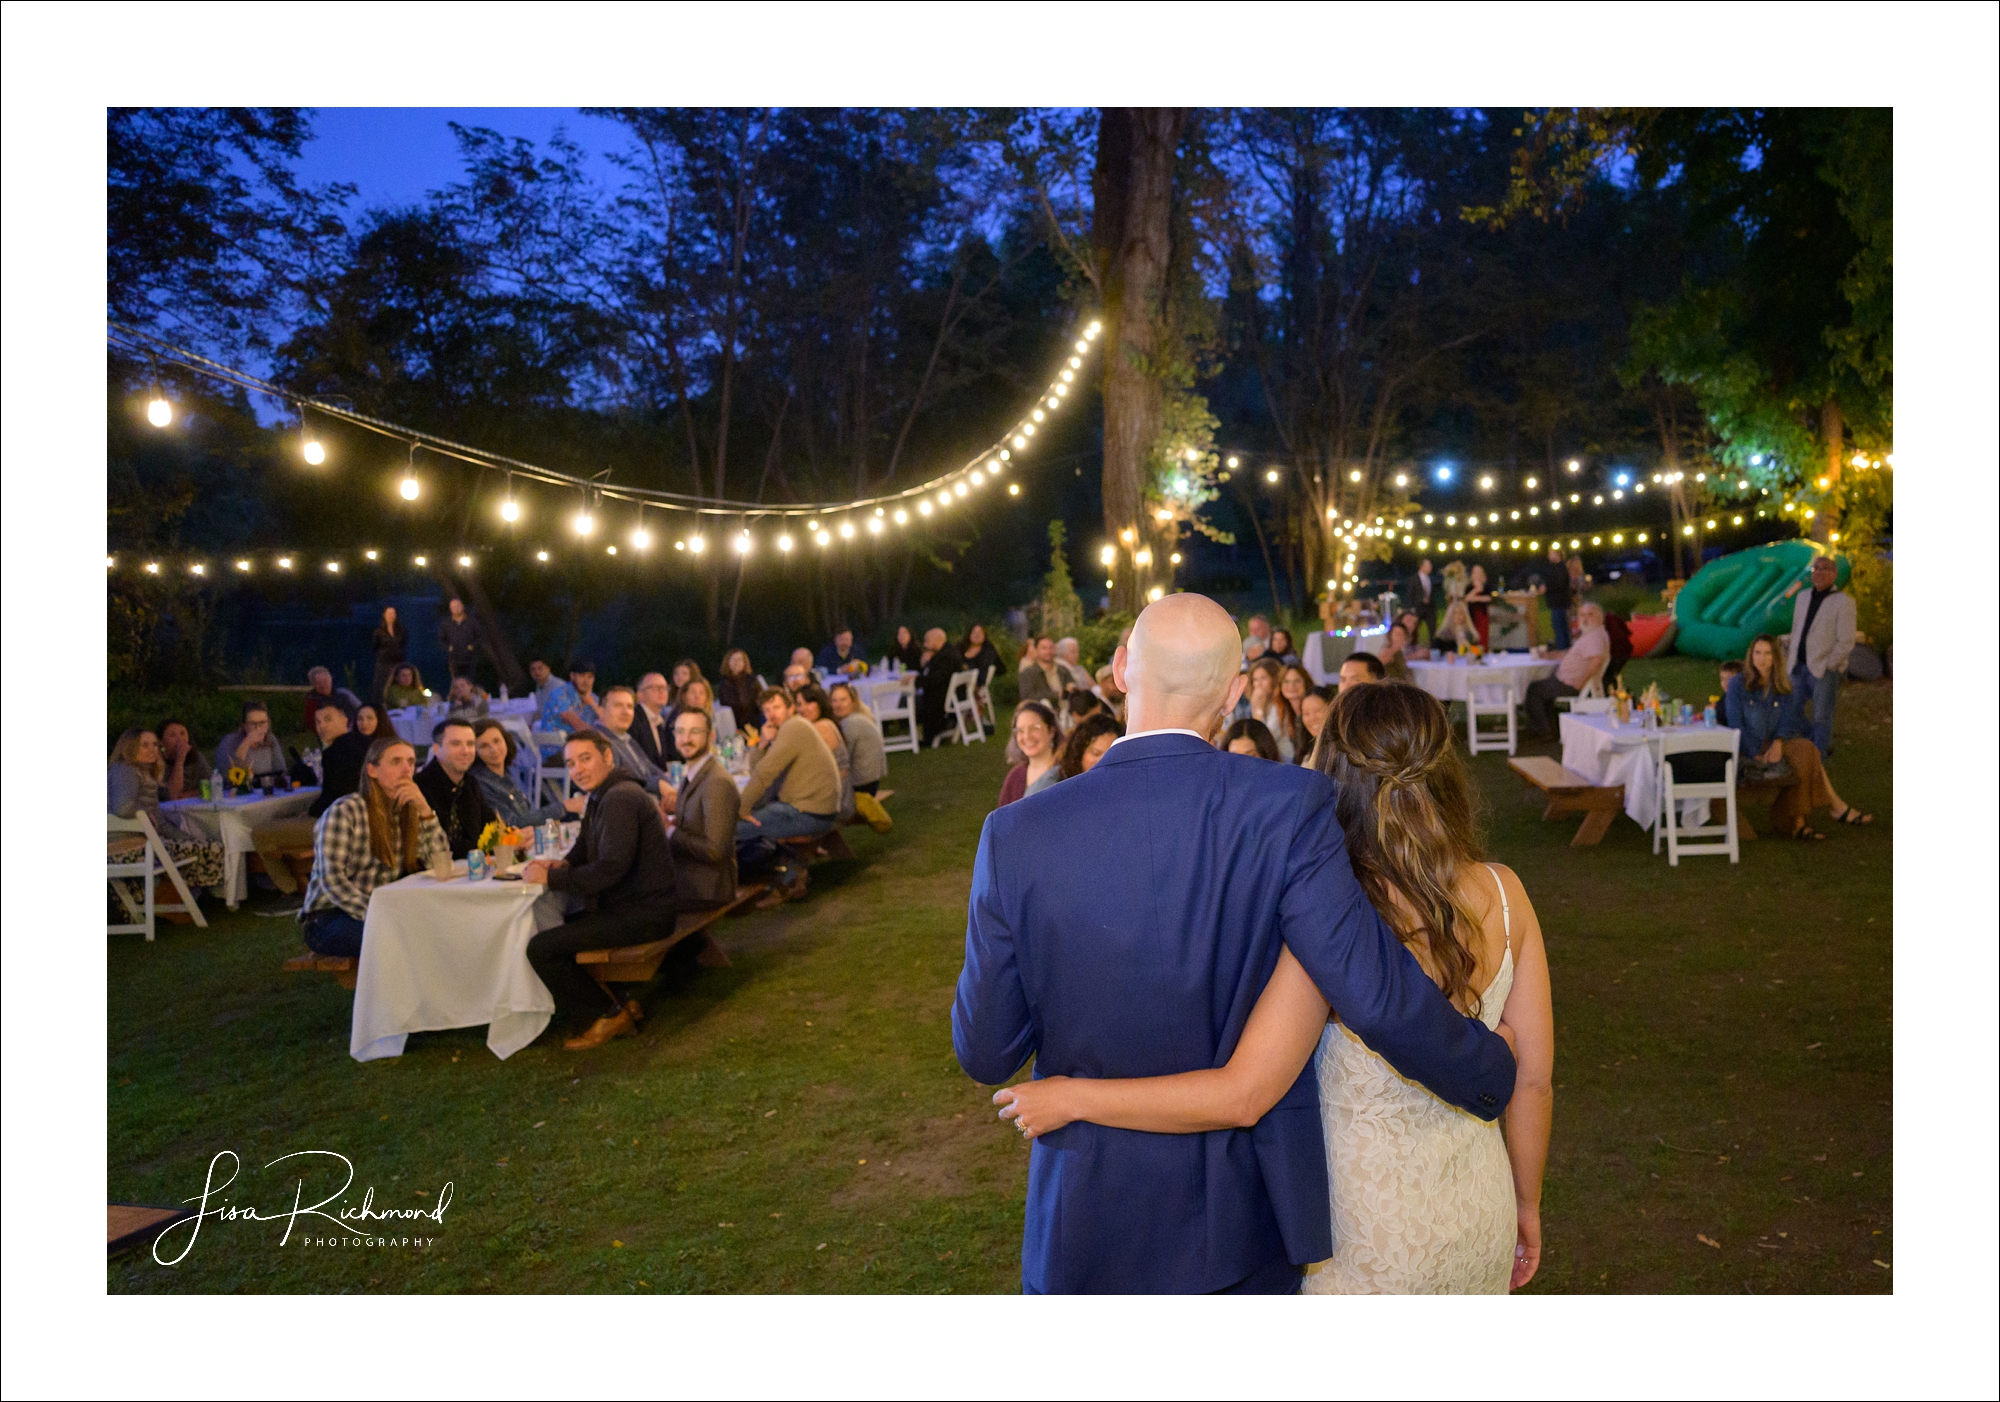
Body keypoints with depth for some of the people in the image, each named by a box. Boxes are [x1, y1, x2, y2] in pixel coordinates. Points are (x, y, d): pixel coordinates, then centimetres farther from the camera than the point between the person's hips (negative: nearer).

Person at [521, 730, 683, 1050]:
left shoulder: (620, 799, -19)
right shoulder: (601, 796, 15)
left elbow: (611, 867, -26)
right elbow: (585, 850, 25)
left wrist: (551, 878, -17)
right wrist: (562, 865, 3)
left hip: (642, 913, -11)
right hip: (629, 906, 11)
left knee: (541, 948, -14)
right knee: (549, 931, 21)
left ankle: (612, 1013, 1)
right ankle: (617, 1004, 19)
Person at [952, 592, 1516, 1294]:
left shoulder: (1018, 835, -16)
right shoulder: (1289, 807, -19)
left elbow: (985, 1053, -9)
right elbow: (1377, 996, -21)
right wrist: (1494, 1072, -2)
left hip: (1092, 1216, 0)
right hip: (1250, 1210, 1)